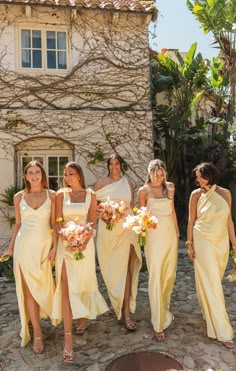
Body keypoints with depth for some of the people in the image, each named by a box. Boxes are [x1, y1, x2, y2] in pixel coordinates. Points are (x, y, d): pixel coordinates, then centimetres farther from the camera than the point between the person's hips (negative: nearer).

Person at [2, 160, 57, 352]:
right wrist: (10, 248, 9)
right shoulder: (19, 197, 1)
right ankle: (37, 333, 14)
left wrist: (55, 247, -6)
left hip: (44, 245, 0)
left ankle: (45, 313, 40)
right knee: (29, 289, 3)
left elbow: (54, 224, -1)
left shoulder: (51, 195, -2)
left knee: (43, 286, 10)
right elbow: (18, 224, 8)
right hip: (25, 245, 1)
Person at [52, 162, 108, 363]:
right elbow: (58, 222, -2)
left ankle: (83, 317, 40)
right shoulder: (61, 194, 1)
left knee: (83, 282, 13)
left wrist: (85, 241, -15)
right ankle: (68, 337, -3)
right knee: (66, 286, -7)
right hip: (66, 244, -1)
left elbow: (92, 223, 0)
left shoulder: (90, 195, 2)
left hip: (85, 243, 1)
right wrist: (67, 238, -17)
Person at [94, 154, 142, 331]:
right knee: (110, 268, 10)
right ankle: (115, 301, 35)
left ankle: (126, 311, -1)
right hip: (107, 229, 0)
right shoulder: (101, 183, 1)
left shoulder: (128, 183, 6)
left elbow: (132, 206, 11)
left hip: (126, 228, 0)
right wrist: (103, 217, -14)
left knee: (125, 267, -5)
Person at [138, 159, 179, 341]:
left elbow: (172, 210, 14)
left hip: (170, 234, 5)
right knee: (156, 278, -2)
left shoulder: (170, 187, 7)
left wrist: (177, 231, 15)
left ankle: (165, 309, 37)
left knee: (169, 275, 13)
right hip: (154, 235, -4)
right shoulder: (144, 191, -4)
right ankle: (159, 324, 7)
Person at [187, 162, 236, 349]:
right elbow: (191, 220, -1)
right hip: (203, 242, -3)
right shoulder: (196, 195, -6)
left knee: (214, 280, 17)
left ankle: (209, 312, 42)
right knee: (211, 283, -2)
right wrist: (189, 244, -3)